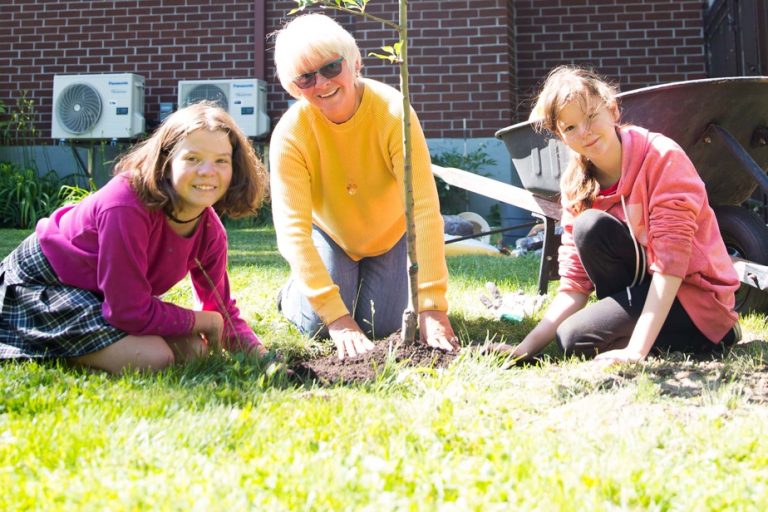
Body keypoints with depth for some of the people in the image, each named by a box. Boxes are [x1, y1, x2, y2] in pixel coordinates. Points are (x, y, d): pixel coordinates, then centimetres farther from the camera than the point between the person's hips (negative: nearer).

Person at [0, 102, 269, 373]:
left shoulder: (211, 231, -11)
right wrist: (207, 321, -19)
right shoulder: (127, 207, -34)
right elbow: (131, 313, -30)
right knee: (153, 358, -23)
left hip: (97, 293, 8)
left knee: (193, 350, 0)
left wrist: (261, 353, -19)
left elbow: (222, 311, -1)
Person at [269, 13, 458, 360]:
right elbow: (293, 228, -35)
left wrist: (432, 305, -44)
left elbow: (424, 208, -38)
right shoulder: (289, 133, -30)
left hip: (389, 234, 0)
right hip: (329, 233, 0)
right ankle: (291, 294, 21)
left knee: (382, 326, -11)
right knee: (320, 326, -15)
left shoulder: (393, 111, -33)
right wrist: (337, 317, -43)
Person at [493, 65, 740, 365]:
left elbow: (671, 256, -25)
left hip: (696, 294, -5)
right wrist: (526, 348, -18)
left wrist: (636, 349, -32)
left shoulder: (662, 156, -18)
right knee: (588, 227, -18)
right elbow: (575, 282, -4)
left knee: (575, 339, -22)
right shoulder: (575, 185, -1)